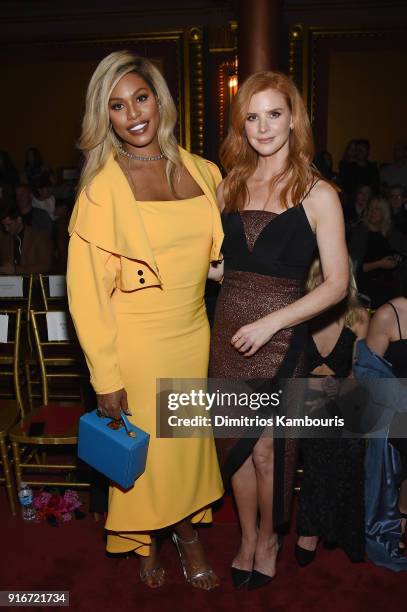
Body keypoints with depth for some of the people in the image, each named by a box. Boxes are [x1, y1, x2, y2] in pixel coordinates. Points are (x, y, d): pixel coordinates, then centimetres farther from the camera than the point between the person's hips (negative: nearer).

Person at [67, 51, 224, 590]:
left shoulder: (204, 172, 2)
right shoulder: (102, 186, -12)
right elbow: (85, 289, -13)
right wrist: (105, 376, -14)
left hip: (193, 335, 4)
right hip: (134, 343, -4)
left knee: (189, 440, 18)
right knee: (142, 445, 13)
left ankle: (187, 532, 44)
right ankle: (144, 541, 42)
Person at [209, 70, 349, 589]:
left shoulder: (318, 194, -6)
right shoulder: (230, 185, 7)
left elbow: (336, 283, -9)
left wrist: (270, 323, -17)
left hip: (279, 335, -4)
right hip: (227, 330, 4)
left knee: (266, 449, 10)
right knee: (235, 444, 15)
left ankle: (268, 537, 39)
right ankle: (247, 537, 40)